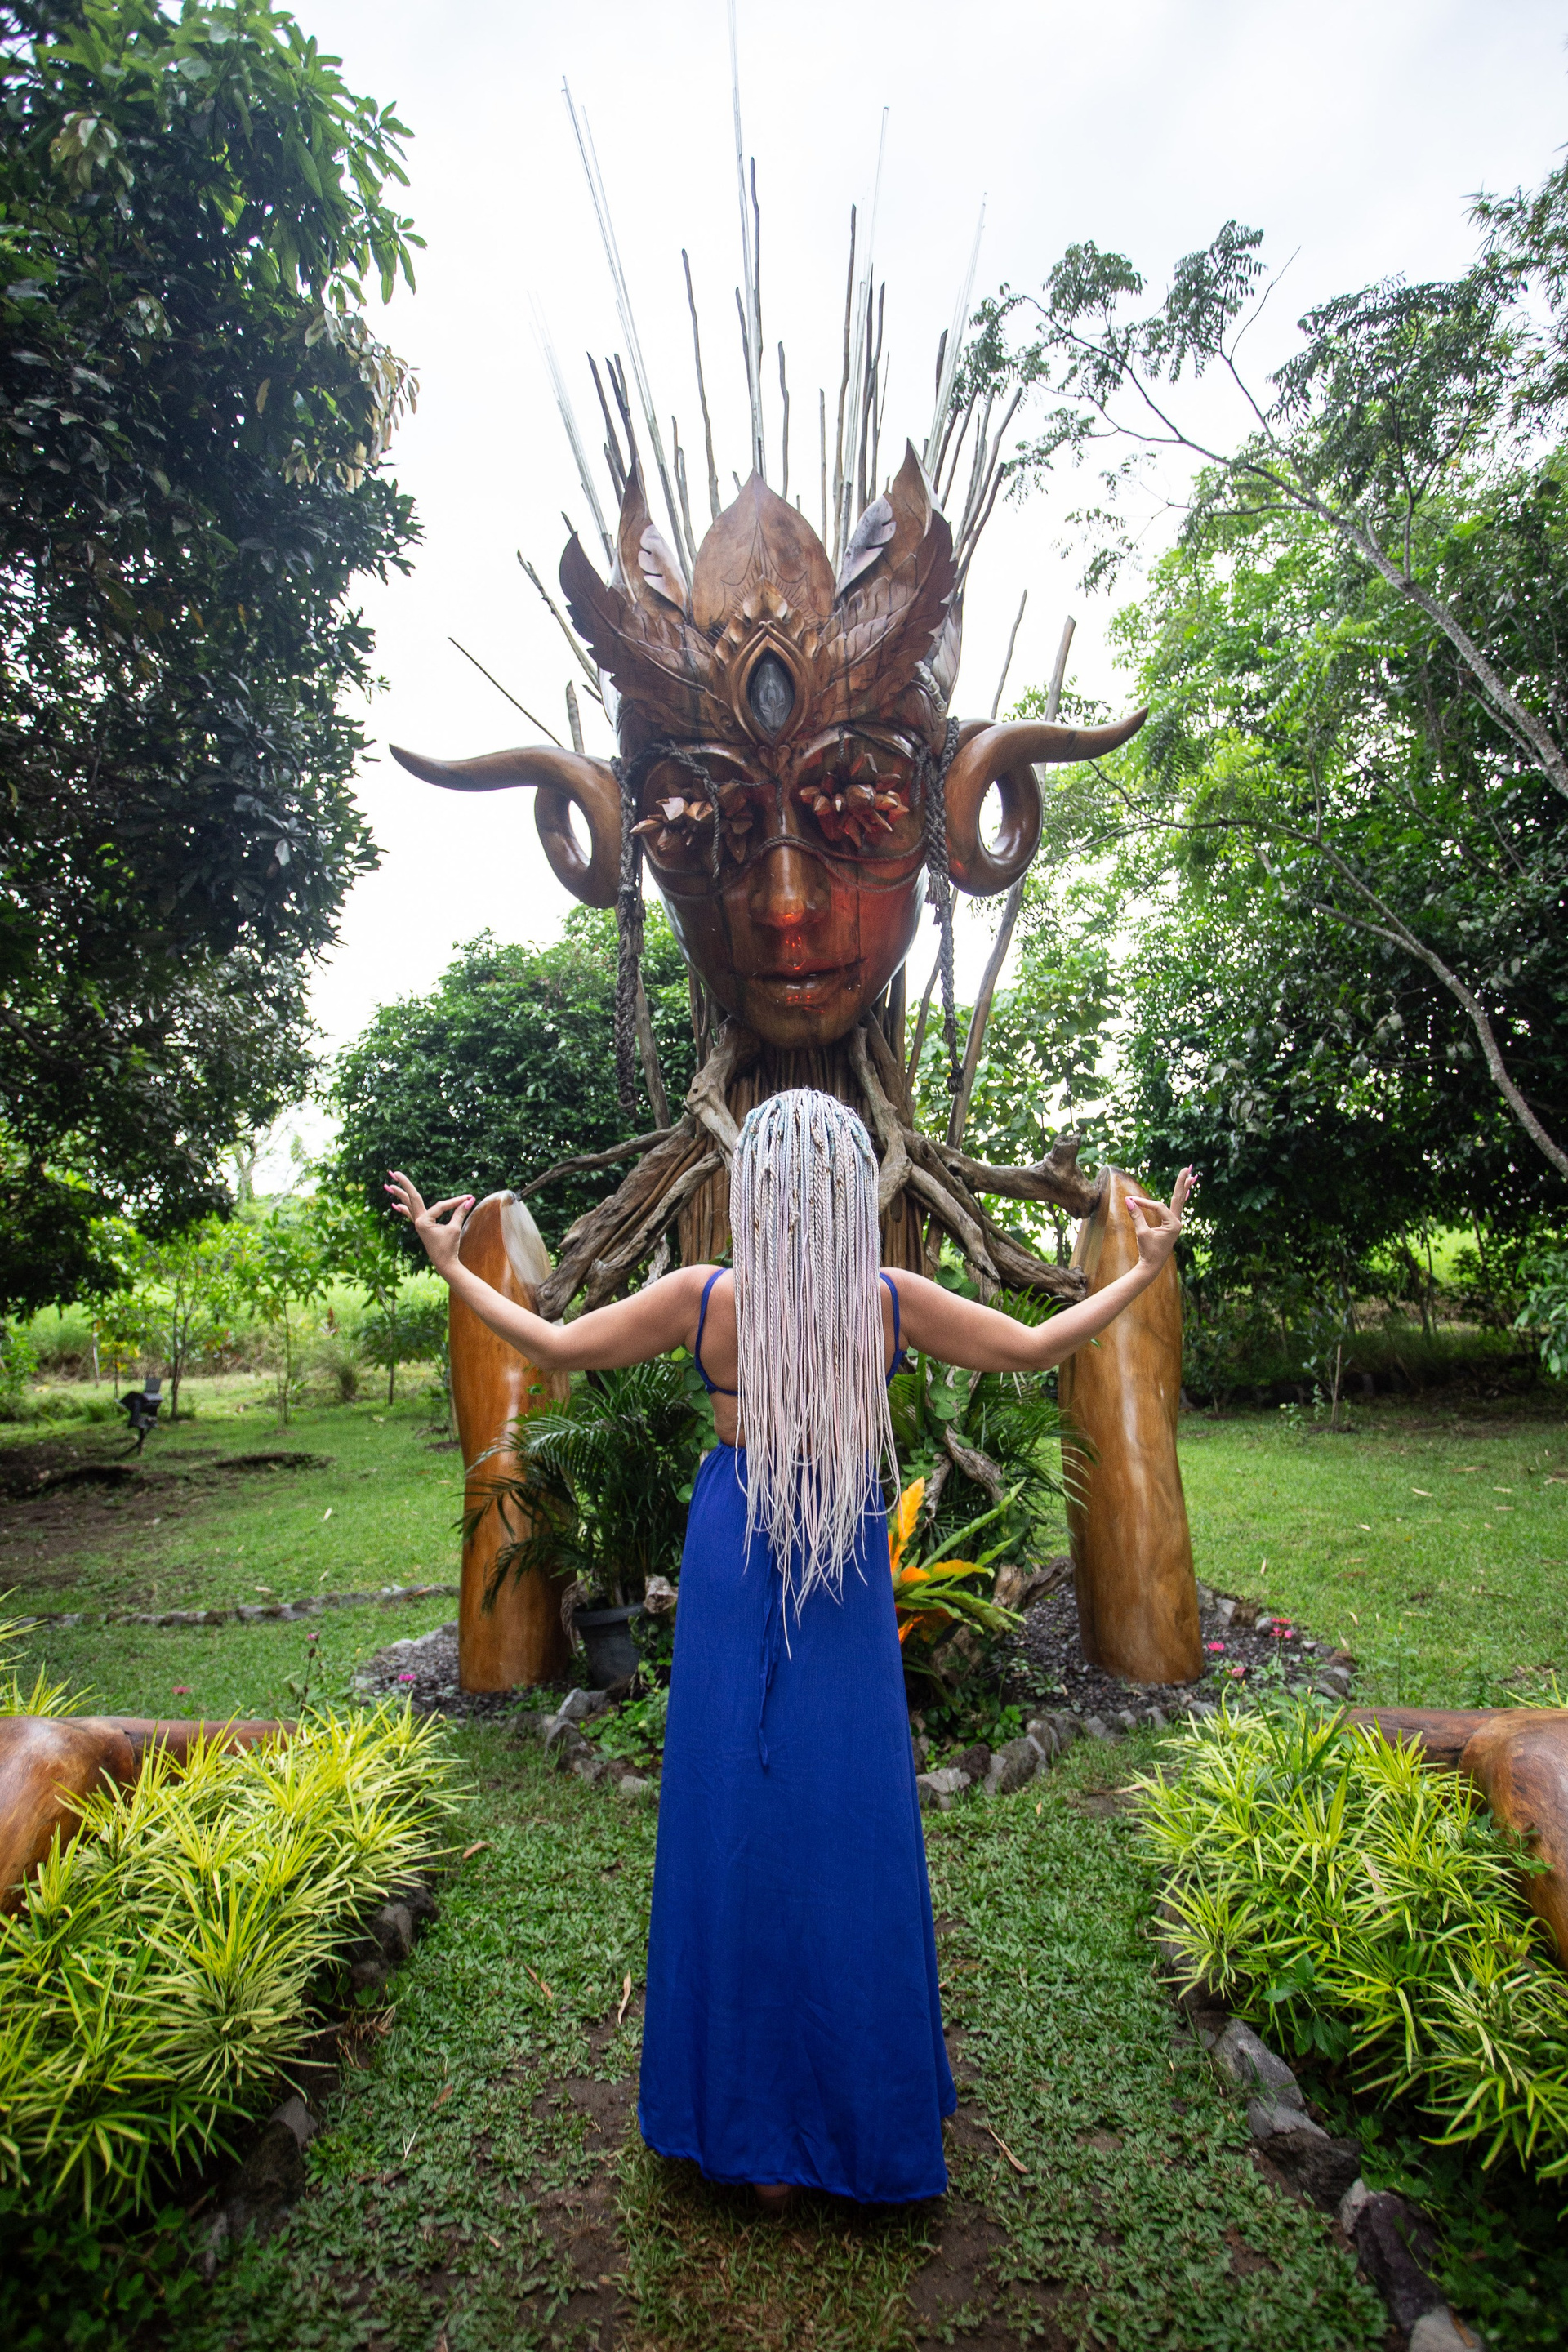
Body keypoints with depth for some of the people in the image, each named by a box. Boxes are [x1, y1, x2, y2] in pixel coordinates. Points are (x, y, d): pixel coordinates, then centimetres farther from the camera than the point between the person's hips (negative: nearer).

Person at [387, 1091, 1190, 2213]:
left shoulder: (704, 1297, -14)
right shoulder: (893, 1300, -13)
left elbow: (558, 1346, -3)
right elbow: (1035, 1347, -2)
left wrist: (452, 1268, 10)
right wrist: (1148, 1270, 10)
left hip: (732, 1576, 0)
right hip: (851, 1586, 0)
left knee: (733, 1827, 14)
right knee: (855, 1831, 15)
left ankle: (755, 2131, 33)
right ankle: (862, 2111, 34)